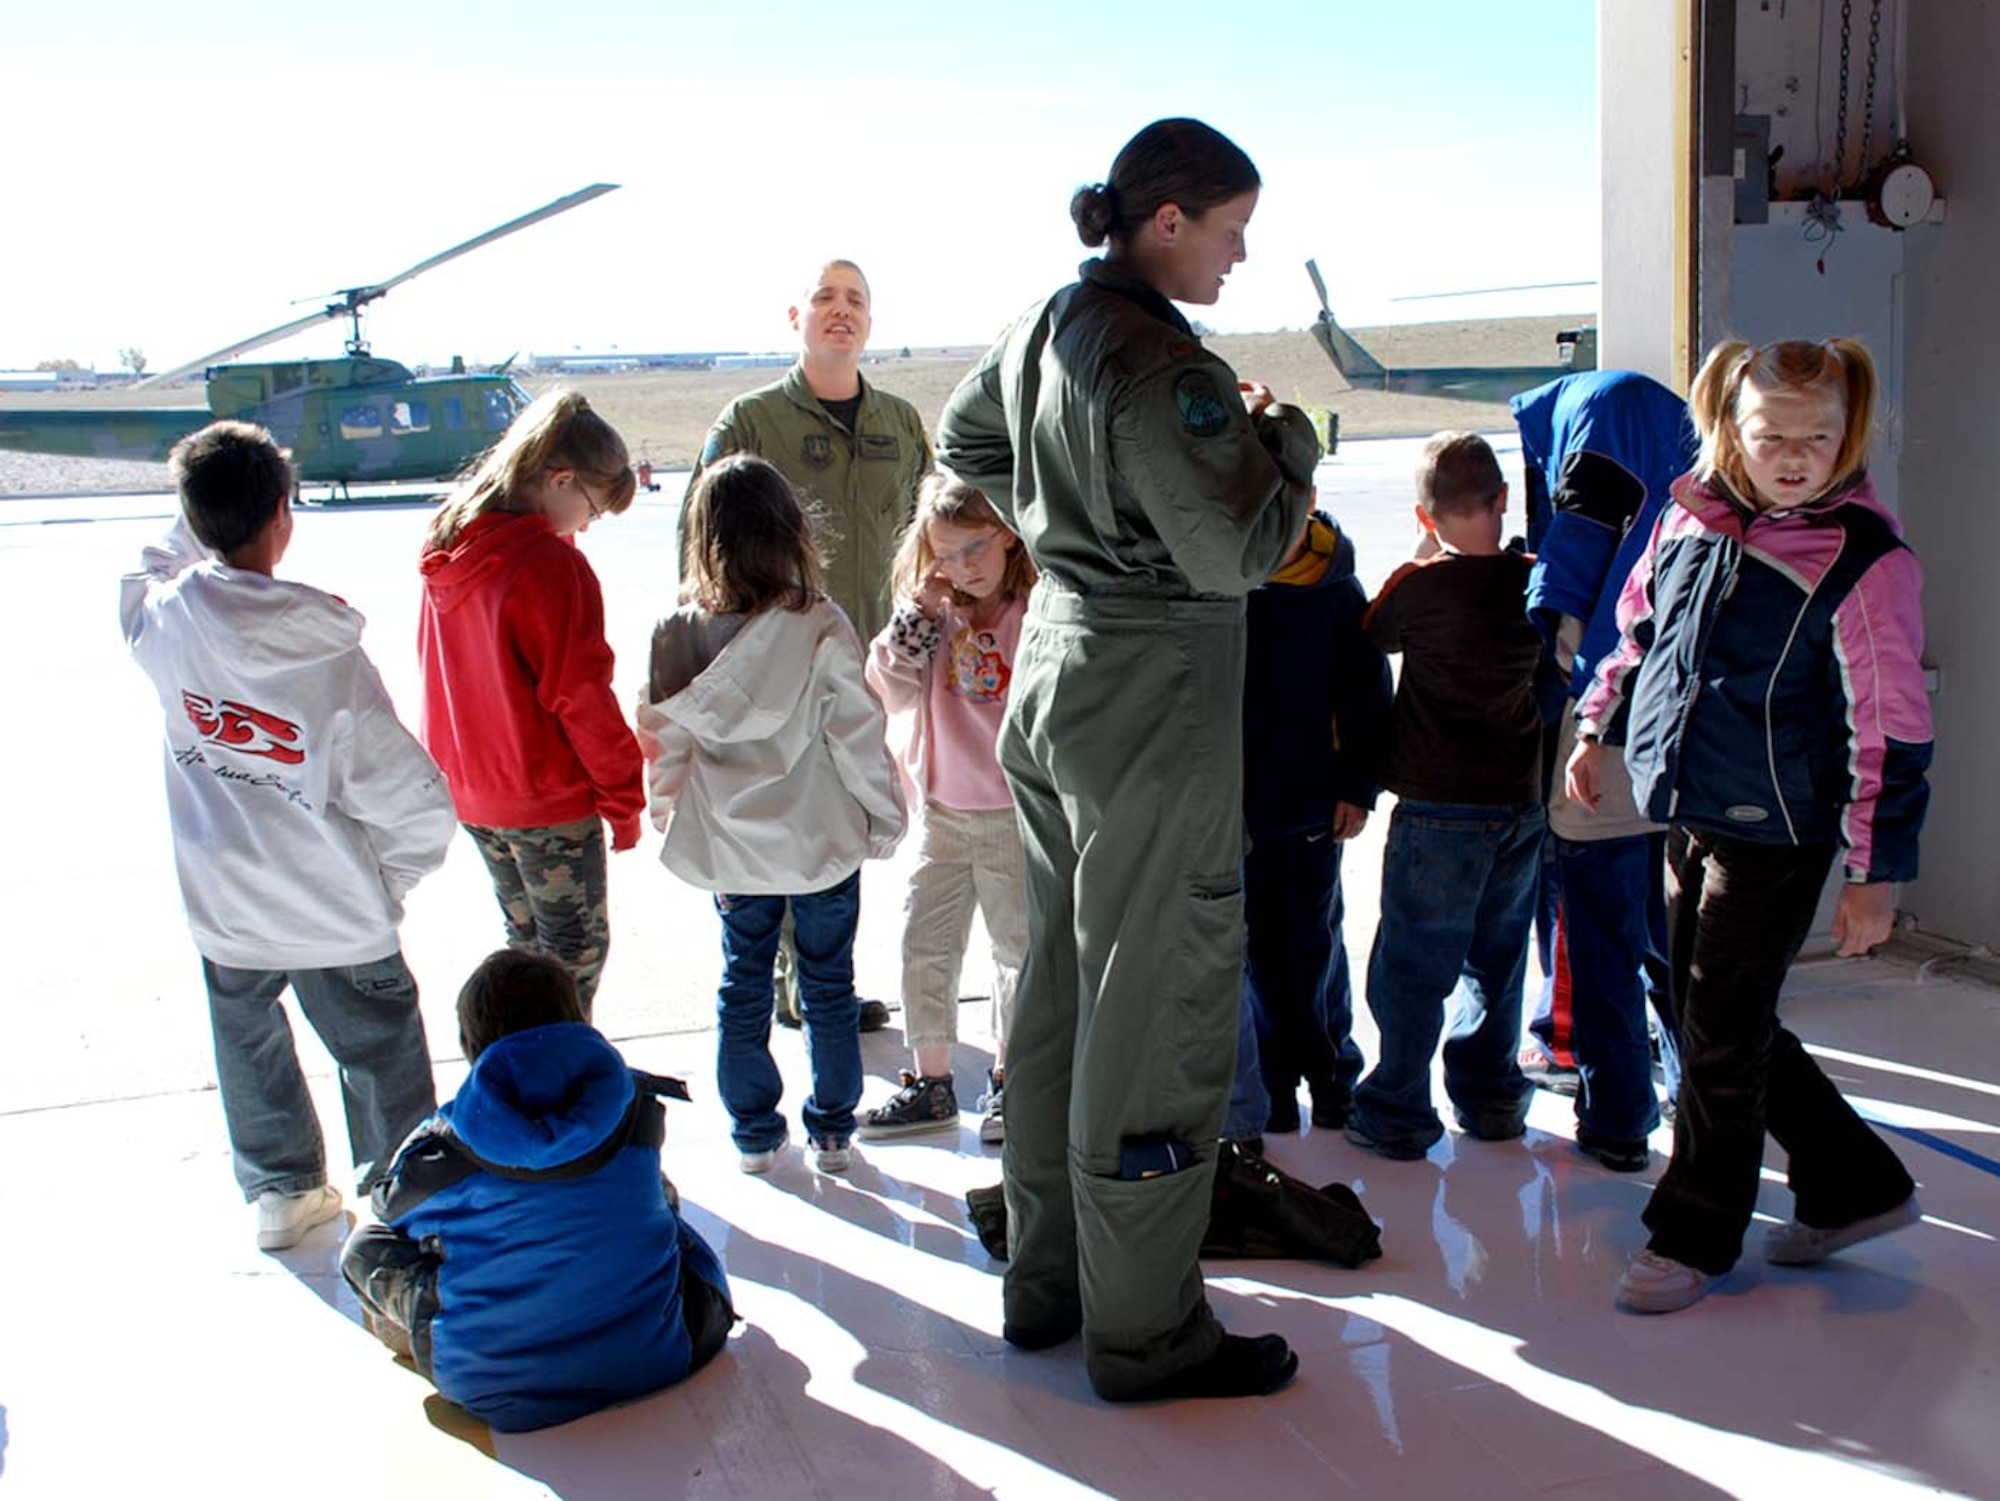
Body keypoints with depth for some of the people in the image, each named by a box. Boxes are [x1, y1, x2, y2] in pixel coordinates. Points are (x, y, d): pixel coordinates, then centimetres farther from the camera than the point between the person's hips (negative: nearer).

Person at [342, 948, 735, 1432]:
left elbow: (392, 1205, 13)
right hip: (654, 1360, 2)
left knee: (364, 1246, 17)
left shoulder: (442, 1146, -12)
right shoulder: (635, 1108, -6)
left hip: (496, 1388, -2)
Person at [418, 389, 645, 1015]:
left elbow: (446, 672, 11)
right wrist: (624, 796, -9)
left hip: (471, 792, 8)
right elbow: (581, 697, -19)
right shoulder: (550, 564, -22)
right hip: (550, 799, -8)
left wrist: (464, 773, 19)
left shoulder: (449, 550, 2)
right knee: (577, 948, 6)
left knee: (528, 940, 21)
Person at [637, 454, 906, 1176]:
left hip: (729, 846, 2)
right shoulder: (819, 625, -17)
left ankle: (755, 1134, 27)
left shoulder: (675, 632, -8)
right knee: (828, 987, 14)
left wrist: (676, 822, 14)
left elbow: (662, 740, -1)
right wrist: (883, 818, 1)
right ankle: (831, 1131, 26)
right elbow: (857, 733, -12)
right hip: (823, 842, -2)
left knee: (742, 987, 17)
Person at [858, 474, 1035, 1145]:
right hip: (942, 809, 4)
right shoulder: (931, 616, 3)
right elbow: (891, 686, -9)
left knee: (1019, 945, 10)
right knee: (924, 943, 9)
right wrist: (920, 610, -14)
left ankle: (1007, 1079, 27)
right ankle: (930, 1083, 23)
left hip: (1017, 812, -4)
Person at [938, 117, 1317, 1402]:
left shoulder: (1045, 326, 9)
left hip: (1057, 665, 10)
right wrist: (1287, 439, -4)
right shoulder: (1159, 360, -20)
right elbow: (1239, 552, -22)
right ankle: (1145, 1330, 13)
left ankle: (1048, 1278, 31)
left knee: (1063, 983, 17)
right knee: (1157, 1008, 0)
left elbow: (966, 442, 26)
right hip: (1154, 701, -10)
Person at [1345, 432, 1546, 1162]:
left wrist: (1425, 552, 5)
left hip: (1440, 809, -5)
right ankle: (1490, 1095, 29)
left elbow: (1370, 634, 2)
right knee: (1496, 957, 19)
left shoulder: (1421, 585, -15)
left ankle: (1397, 1113, 11)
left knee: (1412, 965, 5)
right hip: (1522, 802, 5)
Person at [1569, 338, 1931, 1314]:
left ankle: (1694, 1235, 21)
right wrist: (1597, 728, 18)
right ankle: (1856, 1186, 32)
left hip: (1775, 837, -7)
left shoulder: (1864, 563, -15)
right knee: (1706, 1017, 15)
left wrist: (1874, 872, -13)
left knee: (1723, 1034, 2)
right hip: (1687, 819, 7)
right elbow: (1637, 632, 20)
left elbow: (1889, 730, -14)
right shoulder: (1690, 522, 2)